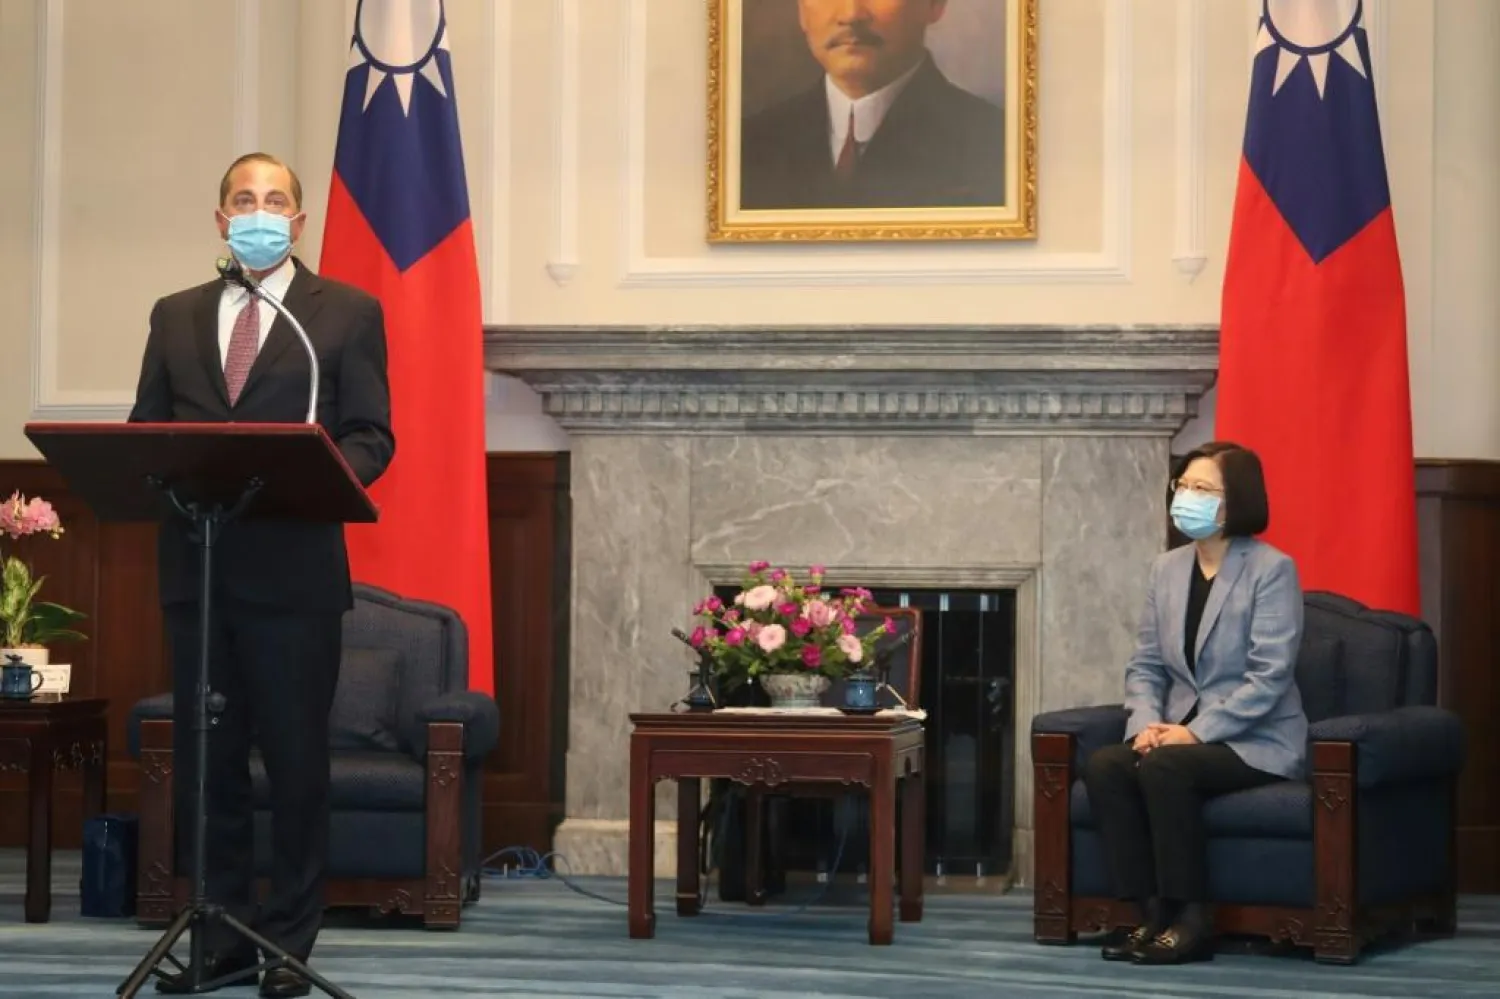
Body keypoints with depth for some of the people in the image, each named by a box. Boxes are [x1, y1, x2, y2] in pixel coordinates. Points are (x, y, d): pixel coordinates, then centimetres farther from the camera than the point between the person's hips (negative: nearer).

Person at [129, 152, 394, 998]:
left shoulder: (347, 312, 4)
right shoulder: (176, 317, 15)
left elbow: (371, 437, -1)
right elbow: (146, 429, 13)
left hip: (294, 569, -3)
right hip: (196, 567, 4)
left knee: (298, 759, 1)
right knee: (206, 758, 7)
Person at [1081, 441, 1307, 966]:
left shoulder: (1272, 569, -9)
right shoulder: (1167, 568, 11)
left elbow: (1269, 677, -17)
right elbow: (1144, 664, 9)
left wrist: (1197, 731, -22)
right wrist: (1147, 723, -11)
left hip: (1256, 742, -6)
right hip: (1181, 735, 6)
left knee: (1164, 767, -32)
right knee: (1103, 766, -22)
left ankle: (1191, 920, -22)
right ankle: (1152, 913, -17)